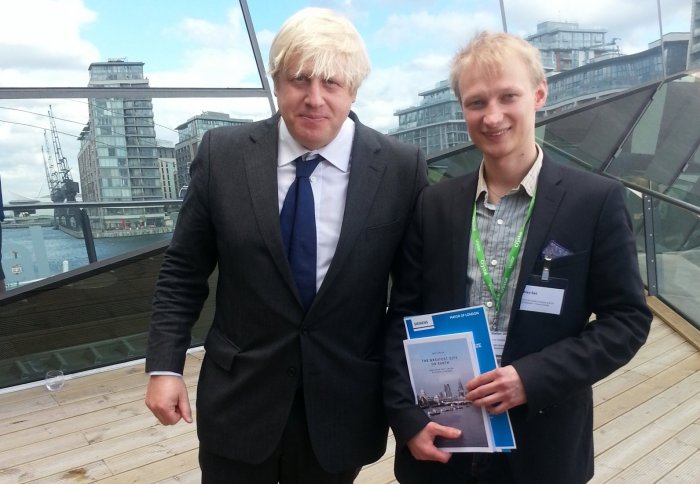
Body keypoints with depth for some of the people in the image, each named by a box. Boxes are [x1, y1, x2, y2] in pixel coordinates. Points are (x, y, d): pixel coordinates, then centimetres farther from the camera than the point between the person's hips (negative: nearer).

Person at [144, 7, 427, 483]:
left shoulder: (402, 168, -10)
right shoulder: (222, 154, -8)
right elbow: (183, 272, 0)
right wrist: (165, 366, -4)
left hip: (343, 411, 0)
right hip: (238, 403, 1)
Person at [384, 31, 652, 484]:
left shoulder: (597, 201, -8)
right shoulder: (435, 205, -2)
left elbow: (628, 319, -6)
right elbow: (402, 318, 0)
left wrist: (533, 377, -17)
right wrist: (407, 417, -7)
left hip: (542, 446, -1)